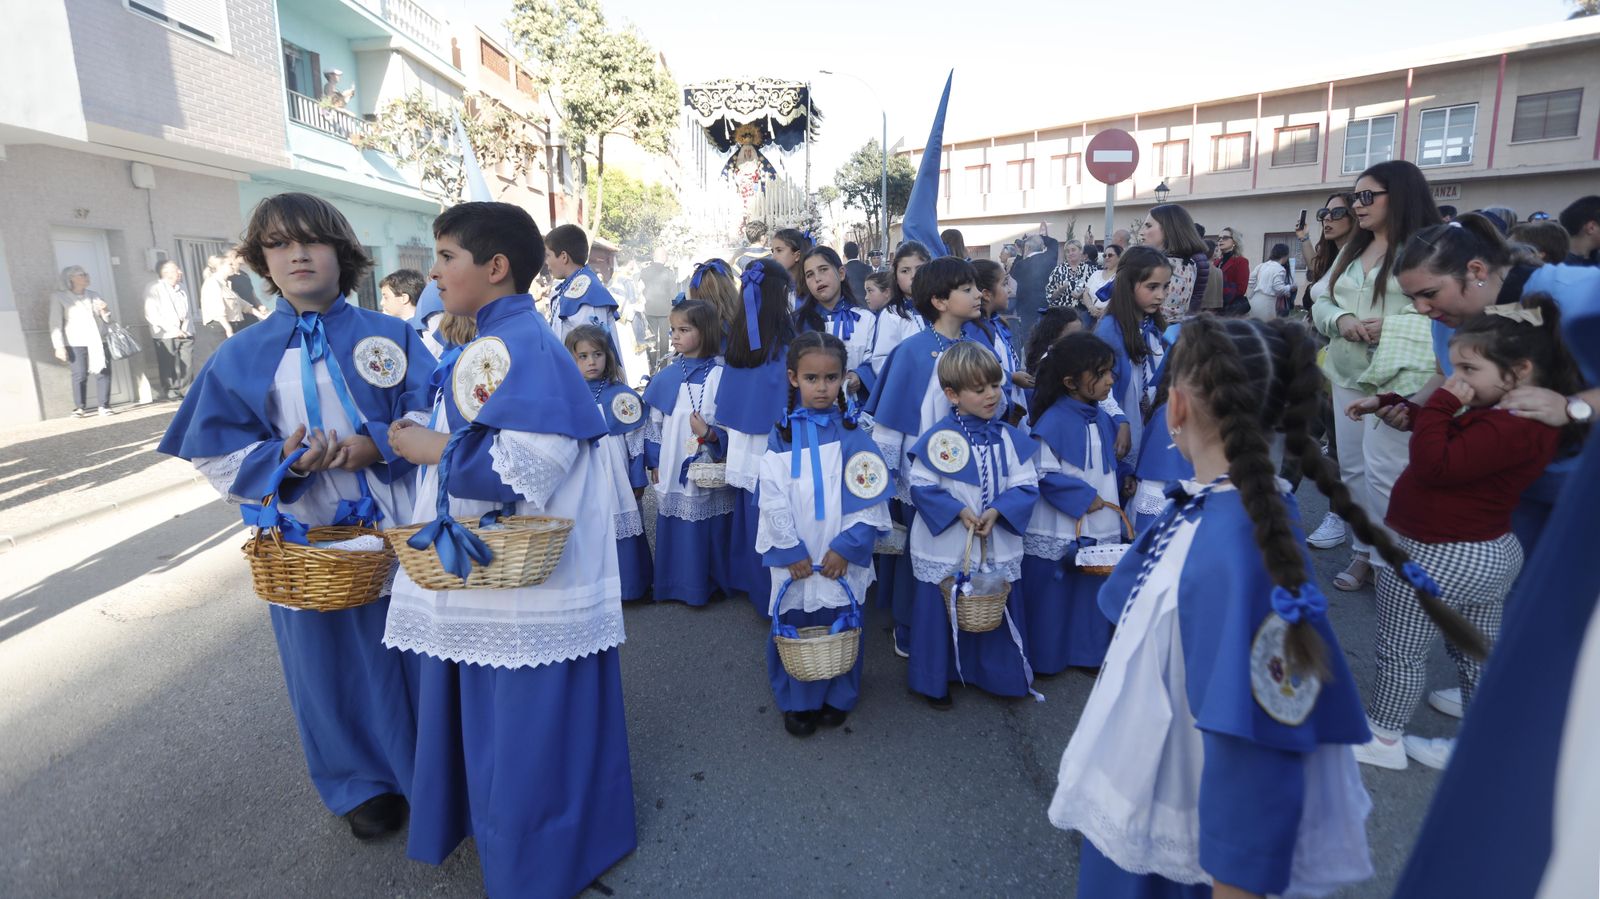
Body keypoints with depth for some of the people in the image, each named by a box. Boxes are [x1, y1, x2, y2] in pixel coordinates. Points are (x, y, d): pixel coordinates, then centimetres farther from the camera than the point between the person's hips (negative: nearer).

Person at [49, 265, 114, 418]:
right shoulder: (59, 297, 4)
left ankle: (104, 406, 2)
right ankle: (80, 408, 1)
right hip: (76, 343, -4)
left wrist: (104, 310, 0)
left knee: (104, 372, -4)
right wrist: (59, 346, -9)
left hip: (99, 341, 4)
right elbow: (55, 323, -1)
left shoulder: (94, 296, 17)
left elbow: (107, 319, 23)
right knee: (80, 375, -7)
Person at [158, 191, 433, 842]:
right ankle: (364, 782, 36)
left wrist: (377, 446, -22)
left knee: (414, 652, 10)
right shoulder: (240, 358, 2)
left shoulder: (392, 338, 0)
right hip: (307, 543, 1)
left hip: (399, 529, -1)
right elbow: (218, 458, 0)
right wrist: (284, 461, -20)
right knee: (335, 664, 14)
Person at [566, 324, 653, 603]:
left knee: (619, 533, 4)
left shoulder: (623, 395, -1)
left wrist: (638, 481, 0)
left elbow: (636, 441, 0)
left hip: (616, 481, -1)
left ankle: (625, 587, 20)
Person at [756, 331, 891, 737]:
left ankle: (837, 699, 32)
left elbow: (870, 499, -7)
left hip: (842, 559, 0)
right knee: (793, 628, 8)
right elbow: (773, 500, -4)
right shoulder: (781, 436, -2)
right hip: (795, 559, 1)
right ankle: (798, 702, 29)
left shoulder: (853, 434, -4)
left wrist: (846, 547, -12)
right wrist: (791, 551, -9)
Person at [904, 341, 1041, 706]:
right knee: (940, 612, 9)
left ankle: (1001, 676, 38)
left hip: (998, 546, 3)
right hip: (945, 547, -3)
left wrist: (997, 511, -17)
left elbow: (1026, 485, -2)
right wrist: (958, 510, -20)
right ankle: (935, 680, 29)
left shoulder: (1009, 437, 0)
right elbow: (921, 485, -11)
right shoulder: (937, 437, -12)